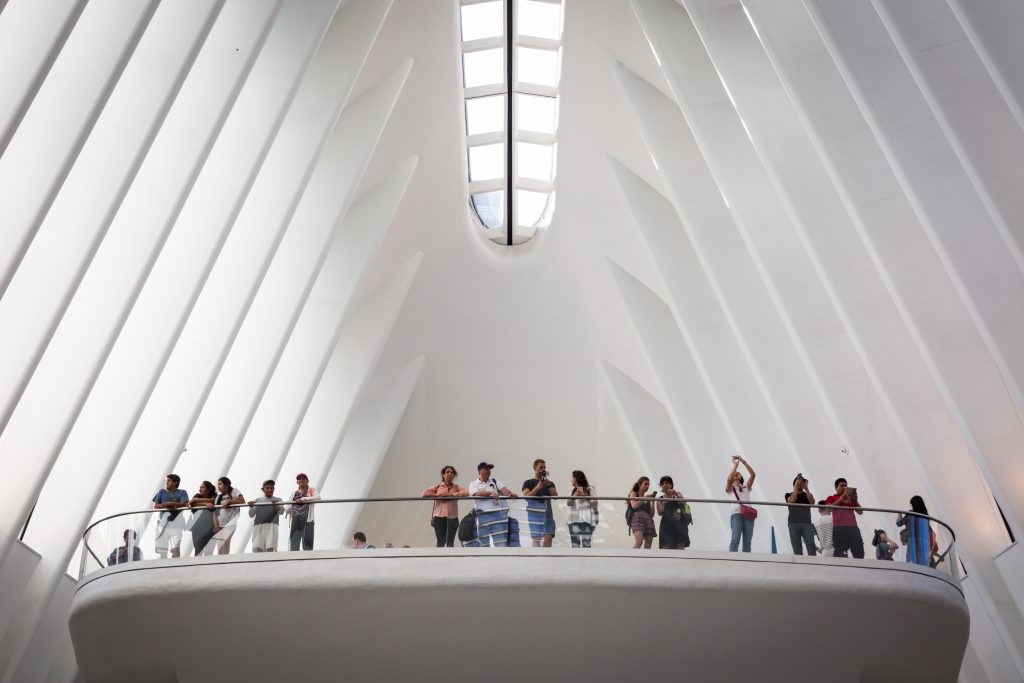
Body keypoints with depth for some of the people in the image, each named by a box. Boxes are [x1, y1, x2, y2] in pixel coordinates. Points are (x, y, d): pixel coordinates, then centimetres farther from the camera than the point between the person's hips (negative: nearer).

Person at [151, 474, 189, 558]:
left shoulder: (182, 493, 7)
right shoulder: (162, 492, 13)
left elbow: (184, 504, -9)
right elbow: (155, 506, 7)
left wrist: (169, 503, -19)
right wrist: (166, 507, -11)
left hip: (175, 521, -3)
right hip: (163, 521, 3)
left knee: (175, 547, -14)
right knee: (161, 548, 3)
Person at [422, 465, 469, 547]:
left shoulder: (456, 487, 9)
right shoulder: (437, 487, 8)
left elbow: (466, 492, -8)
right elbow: (425, 493, -3)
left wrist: (452, 494, -14)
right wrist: (437, 495, -12)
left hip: (452, 517, 1)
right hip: (439, 517, -1)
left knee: (450, 542, 5)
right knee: (441, 542, 2)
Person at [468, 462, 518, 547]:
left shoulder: (494, 481, 17)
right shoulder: (474, 484, 8)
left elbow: (503, 489, -1)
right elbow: (478, 494, -12)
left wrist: (509, 493, -22)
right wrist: (491, 493, -26)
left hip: (498, 513, 2)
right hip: (483, 515, -2)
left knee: (500, 540, -3)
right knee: (483, 541, 3)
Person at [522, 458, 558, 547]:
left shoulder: (550, 483, 20)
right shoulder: (528, 483, 10)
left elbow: (555, 495, 5)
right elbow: (526, 497, -5)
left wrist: (549, 485, -12)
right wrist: (537, 488, -18)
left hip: (548, 514, 3)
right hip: (535, 514, -3)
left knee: (548, 537, -12)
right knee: (536, 538, -7)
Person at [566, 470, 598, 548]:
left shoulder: (589, 489, 1)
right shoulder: (573, 491, 16)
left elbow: (595, 504, -4)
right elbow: (568, 503, 3)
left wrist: (585, 496, -17)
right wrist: (574, 496, -15)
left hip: (586, 520, -5)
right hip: (574, 520, 5)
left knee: (586, 544, -10)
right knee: (575, 544, 3)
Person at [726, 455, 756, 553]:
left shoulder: (746, 486, 29)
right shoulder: (730, 488, 21)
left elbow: (753, 474, 15)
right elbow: (729, 479, -3)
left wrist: (743, 461, 9)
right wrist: (735, 465, 5)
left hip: (748, 514, 3)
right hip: (736, 513, -3)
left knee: (747, 541, -6)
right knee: (735, 538, -19)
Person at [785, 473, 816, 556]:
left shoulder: (808, 495, 20)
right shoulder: (789, 495, 15)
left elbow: (812, 501, -1)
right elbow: (792, 500, -8)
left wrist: (806, 488, -1)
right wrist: (796, 487, -3)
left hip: (807, 523, 1)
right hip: (794, 524, -1)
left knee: (811, 545, -15)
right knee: (797, 549, -6)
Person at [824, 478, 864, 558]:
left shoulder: (851, 498, 26)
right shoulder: (831, 498, 15)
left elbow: (860, 512, 20)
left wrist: (855, 500, 4)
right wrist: (840, 500, -6)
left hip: (853, 527, 4)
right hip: (839, 528, -4)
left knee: (859, 552, -3)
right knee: (838, 553, -10)